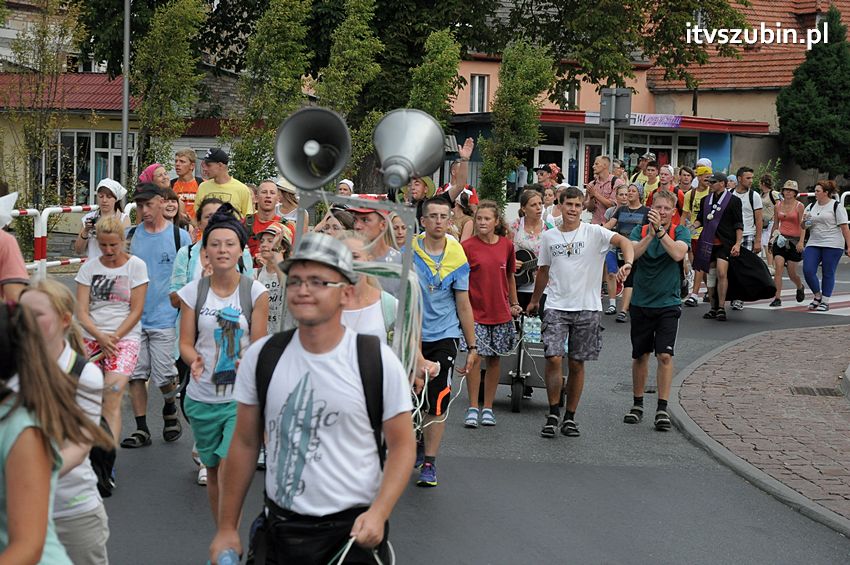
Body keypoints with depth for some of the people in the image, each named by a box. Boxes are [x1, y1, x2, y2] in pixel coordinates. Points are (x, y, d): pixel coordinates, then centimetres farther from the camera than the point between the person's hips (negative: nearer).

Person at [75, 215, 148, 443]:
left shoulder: (136, 265, 1)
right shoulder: (89, 268, 8)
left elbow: (136, 311, -1)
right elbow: (81, 311, 2)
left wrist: (114, 338, -10)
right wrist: (100, 337, -14)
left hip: (125, 338, -3)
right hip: (90, 337, 3)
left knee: (112, 400, -17)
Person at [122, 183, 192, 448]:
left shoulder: (179, 236, 0)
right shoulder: (130, 235, 7)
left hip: (164, 318, -3)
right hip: (134, 316, 3)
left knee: (163, 376, -4)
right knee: (135, 375, 3)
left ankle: (170, 409, 27)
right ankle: (141, 429, 12)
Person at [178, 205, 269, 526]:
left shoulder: (255, 292, -4)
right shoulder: (193, 292, 1)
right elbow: (186, 343, 3)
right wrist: (194, 361, -19)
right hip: (202, 397, 3)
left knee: (229, 466, -18)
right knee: (213, 472, 15)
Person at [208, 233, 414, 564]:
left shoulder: (379, 360, -7)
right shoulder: (261, 356, 1)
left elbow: (402, 446, -3)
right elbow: (245, 443, 7)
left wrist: (378, 514, -18)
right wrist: (227, 528, 6)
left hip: (353, 532, -3)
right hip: (278, 529, 3)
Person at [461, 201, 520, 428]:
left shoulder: (506, 245, 3)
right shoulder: (468, 246, -6)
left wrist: (514, 303, 16)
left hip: (500, 312, 3)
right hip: (475, 311, -3)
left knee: (494, 359, 8)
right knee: (475, 357, -6)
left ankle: (488, 407, 18)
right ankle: (473, 407, 5)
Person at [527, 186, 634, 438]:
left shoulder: (593, 232, -2)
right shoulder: (549, 237, 8)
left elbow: (623, 241, -15)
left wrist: (627, 264, -35)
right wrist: (534, 301, 28)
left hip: (587, 308, -1)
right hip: (556, 306, 1)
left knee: (577, 364, 6)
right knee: (553, 358, -12)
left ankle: (570, 416, 18)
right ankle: (553, 413, 1)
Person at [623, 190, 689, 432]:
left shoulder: (680, 232, -2)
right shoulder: (639, 230, 1)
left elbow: (678, 253, -23)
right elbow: (632, 254, -17)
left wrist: (660, 230, -31)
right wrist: (650, 234, -30)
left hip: (668, 303, -2)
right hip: (641, 302, 2)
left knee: (665, 355, -9)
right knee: (640, 355, 10)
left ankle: (662, 409, -3)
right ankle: (637, 405, 23)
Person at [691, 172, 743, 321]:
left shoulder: (733, 201, -1)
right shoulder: (705, 200, 14)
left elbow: (739, 225, -2)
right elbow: (700, 220, 21)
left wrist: (737, 244, -11)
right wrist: (692, 226, -1)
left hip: (725, 243, -6)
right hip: (708, 242, 6)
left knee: (721, 273, -18)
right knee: (710, 274, 8)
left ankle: (721, 308, -14)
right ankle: (714, 307, 19)